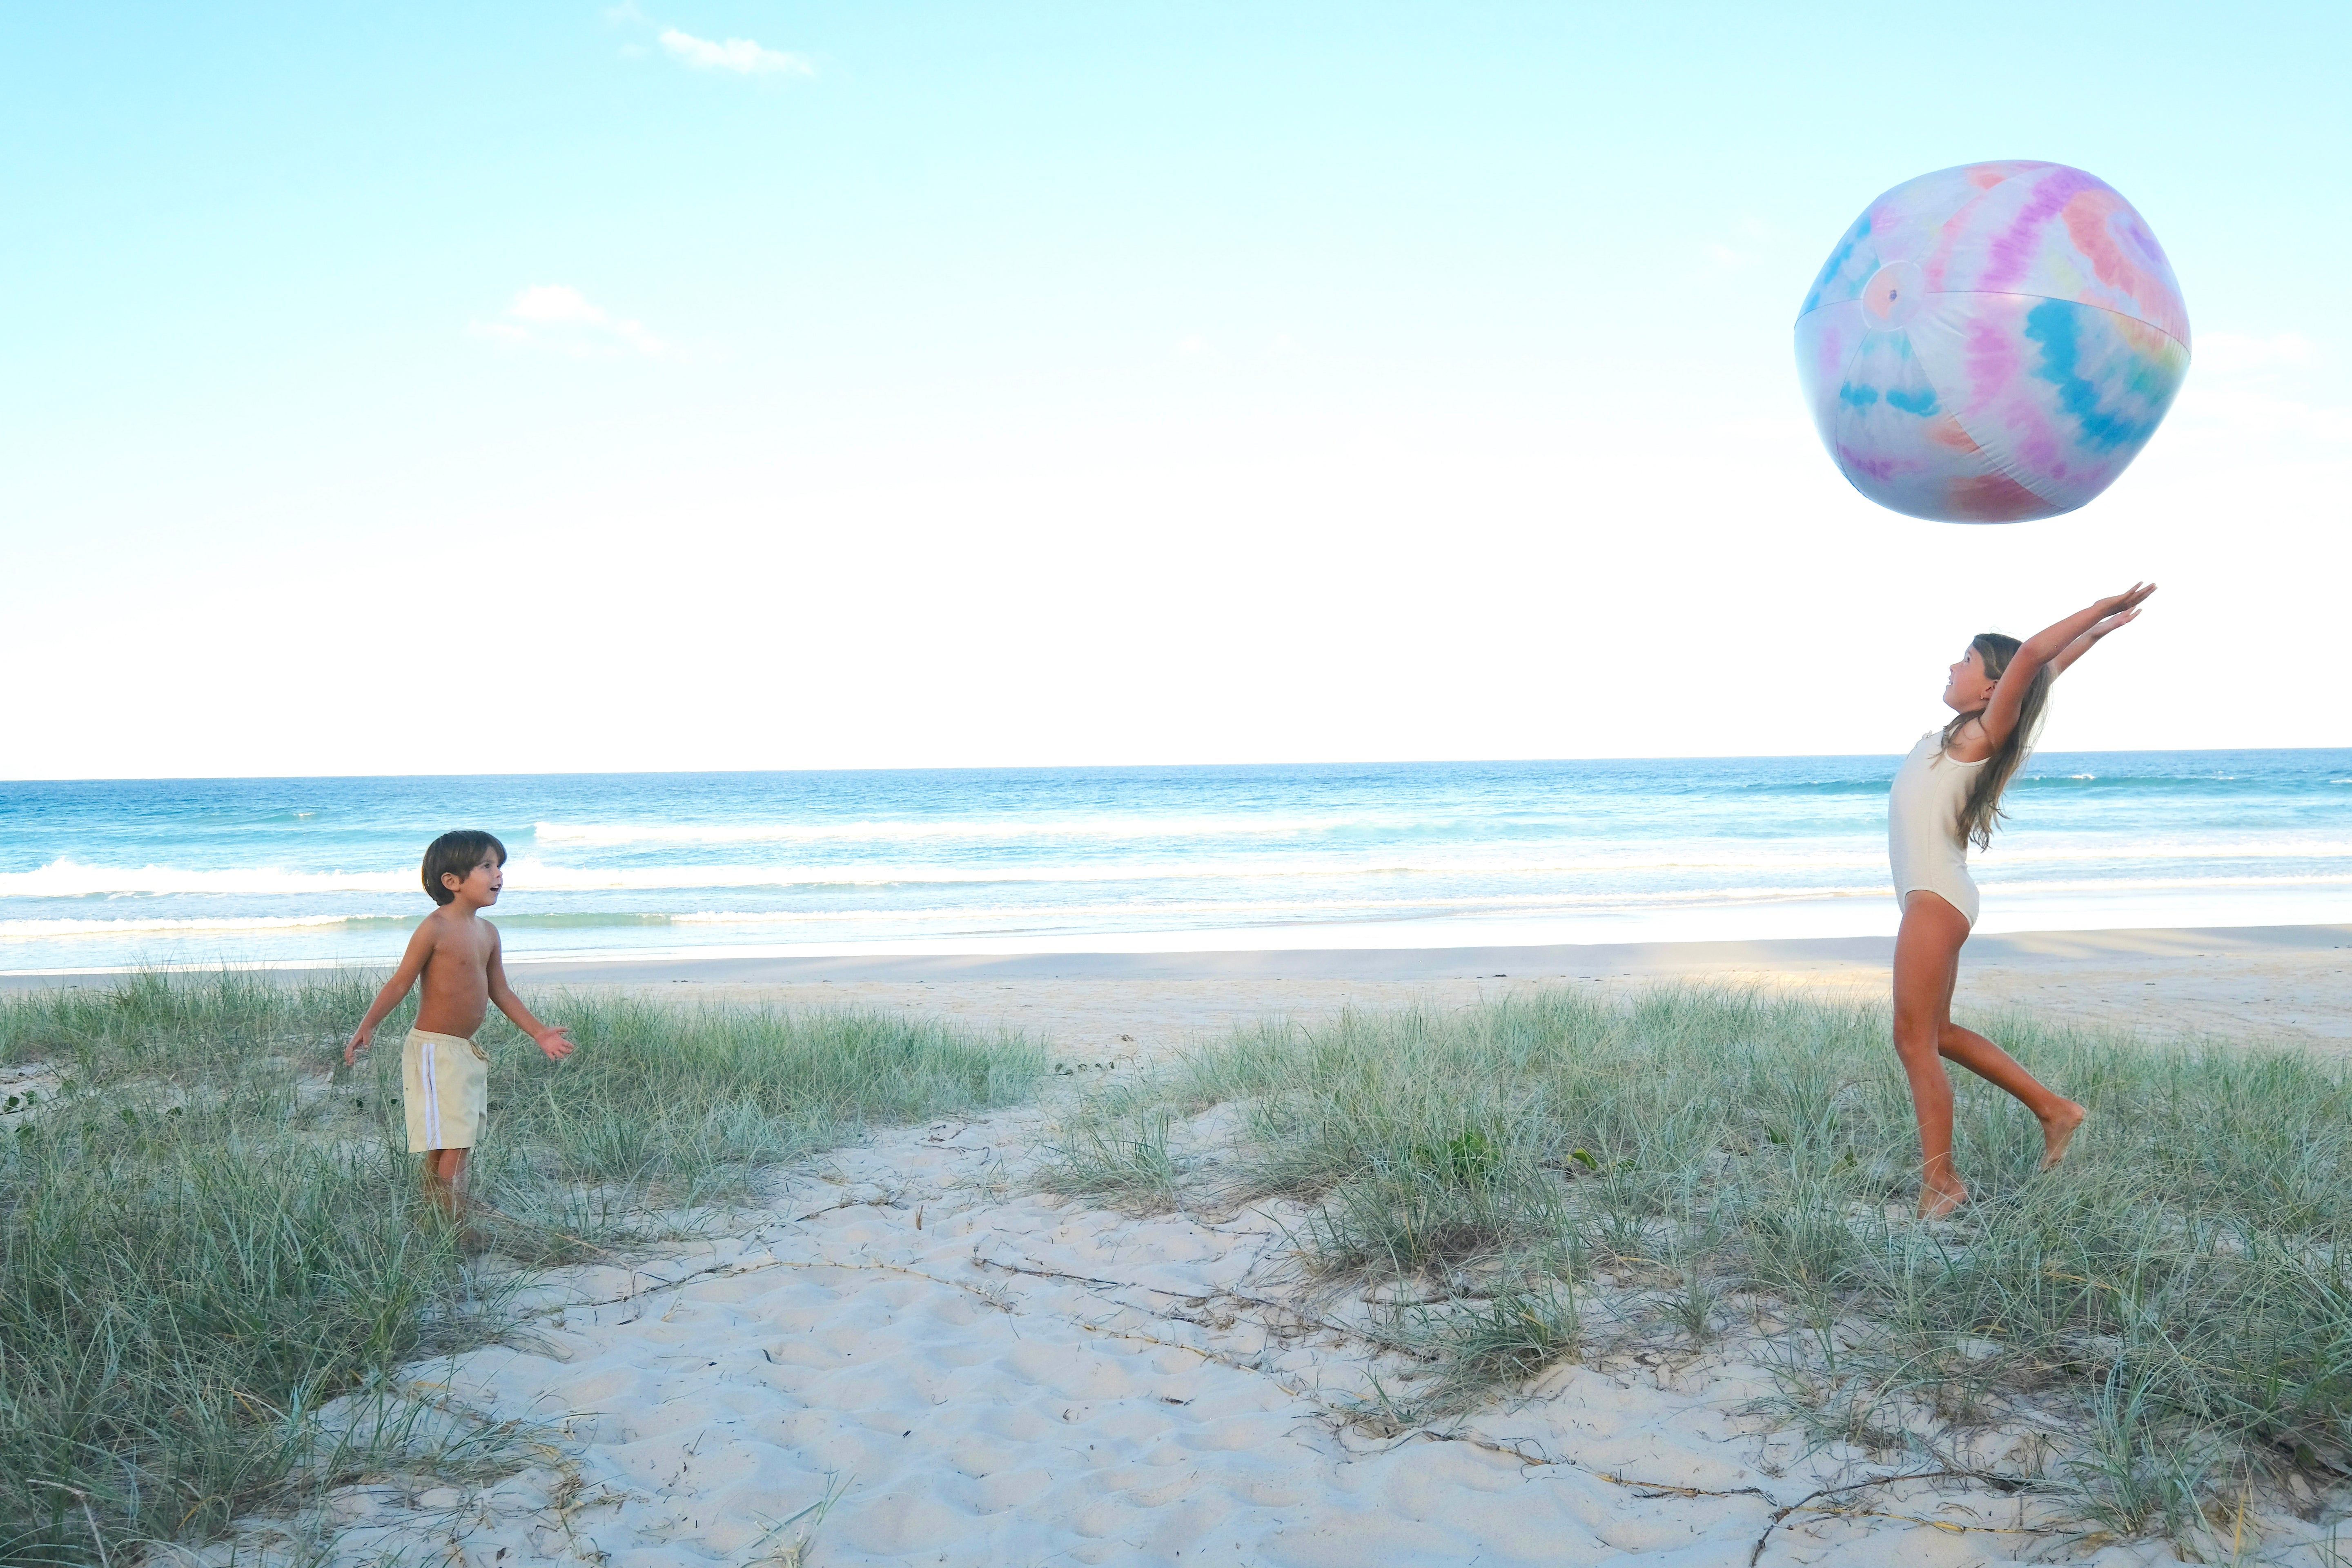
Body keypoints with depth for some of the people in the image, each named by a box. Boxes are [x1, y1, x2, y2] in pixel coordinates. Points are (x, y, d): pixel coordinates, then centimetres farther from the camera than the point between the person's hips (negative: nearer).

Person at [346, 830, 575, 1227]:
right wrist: (366, 1027, -17)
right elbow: (401, 983, -11)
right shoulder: (435, 928, -13)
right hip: (434, 1049, -8)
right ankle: (454, 1229, -7)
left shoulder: (487, 932, 10)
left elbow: (500, 992, 16)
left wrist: (539, 1032, 16)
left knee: (442, 1150, 11)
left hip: (468, 1052, 8)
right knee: (451, 1147, -10)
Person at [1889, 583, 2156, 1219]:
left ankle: (1940, 1182, -2)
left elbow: (2033, 658, -20)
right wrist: (2100, 626, 30)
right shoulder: (1963, 735, 13)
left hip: (1936, 900, -10)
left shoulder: (1982, 734, -9)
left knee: (1916, 1039, -7)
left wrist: (2104, 615, -15)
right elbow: (2040, 672, 24)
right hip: (1932, 898, 10)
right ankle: (2053, 1108, 24)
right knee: (1934, 1032, 17)